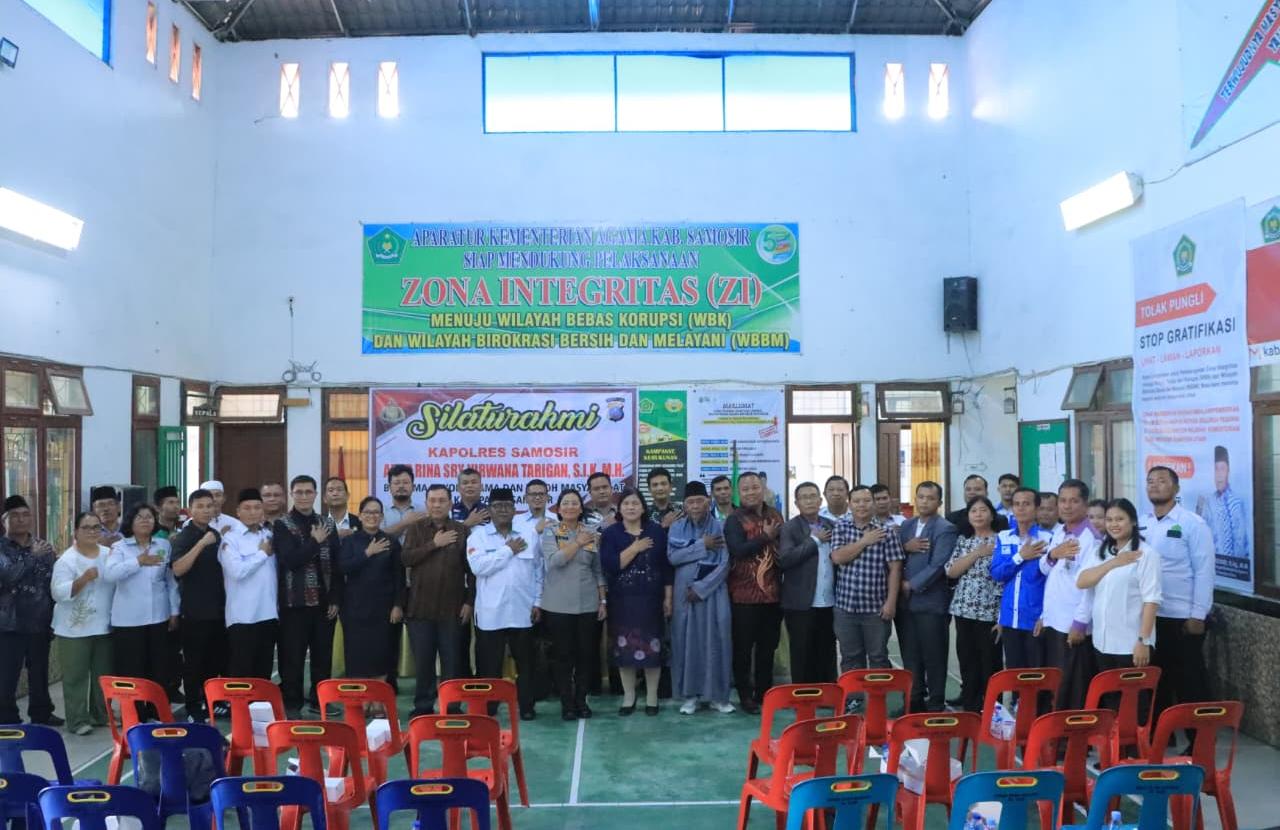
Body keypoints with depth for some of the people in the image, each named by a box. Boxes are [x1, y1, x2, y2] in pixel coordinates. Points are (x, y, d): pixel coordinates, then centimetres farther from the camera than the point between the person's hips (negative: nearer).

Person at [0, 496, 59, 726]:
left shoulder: (44, 547, 6)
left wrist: (53, 614, 6)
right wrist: (33, 556, -27)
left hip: (40, 622, 4)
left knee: (40, 672, 13)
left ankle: (41, 714, 28)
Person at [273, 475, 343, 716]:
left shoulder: (327, 523, 9)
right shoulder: (282, 525, -2)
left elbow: (336, 563, 7)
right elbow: (289, 560, -17)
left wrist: (335, 599, 0)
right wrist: (315, 542, -12)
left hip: (324, 601, 3)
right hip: (295, 602, -3)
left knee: (323, 655, 9)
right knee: (293, 656, 1)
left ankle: (319, 700, 21)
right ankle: (291, 703, 13)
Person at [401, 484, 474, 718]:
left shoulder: (462, 531, 2)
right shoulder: (416, 529, 7)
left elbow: (471, 569, 3)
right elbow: (405, 558, -8)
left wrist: (469, 601, -2)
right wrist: (434, 544, -13)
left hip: (452, 608, -1)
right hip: (420, 607, 1)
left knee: (451, 661, 3)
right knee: (422, 661, 6)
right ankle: (423, 706, 18)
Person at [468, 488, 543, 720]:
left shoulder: (529, 534, 7)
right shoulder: (478, 535, 0)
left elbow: (538, 571, 9)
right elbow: (478, 566, -16)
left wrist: (538, 602, 3)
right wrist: (508, 550, -11)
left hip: (522, 612, 2)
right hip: (490, 613, -2)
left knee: (525, 662, 9)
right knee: (490, 664, 6)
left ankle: (527, 706, 19)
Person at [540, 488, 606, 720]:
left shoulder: (592, 533, 7)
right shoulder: (550, 531, 0)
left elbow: (598, 570, 10)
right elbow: (553, 560, -16)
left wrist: (603, 601, 7)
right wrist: (577, 543, -13)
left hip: (587, 603, 2)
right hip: (558, 604, -2)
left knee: (585, 653, 6)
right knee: (562, 654, 2)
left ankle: (581, 700, 19)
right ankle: (567, 703, 13)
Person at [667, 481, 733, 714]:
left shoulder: (720, 527, -1)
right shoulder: (677, 528, 4)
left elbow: (725, 564, -8)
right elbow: (672, 557, -10)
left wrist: (701, 588, -14)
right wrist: (703, 546, -15)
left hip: (713, 593, -1)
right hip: (685, 593, 1)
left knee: (715, 641, 0)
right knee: (687, 641, 2)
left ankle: (717, 695, 10)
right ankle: (690, 695, 11)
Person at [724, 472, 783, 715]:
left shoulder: (775, 516, 11)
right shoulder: (735, 520, -6)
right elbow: (738, 550, -20)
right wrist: (766, 537, -16)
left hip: (772, 593, 5)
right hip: (744, 595, -5)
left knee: (768, 647, 12)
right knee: (743, 648, 3)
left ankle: (764, 693, 23)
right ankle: (745, 695, 14)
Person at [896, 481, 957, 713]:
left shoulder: (945, 529, -7)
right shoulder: (906, 525, 13)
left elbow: (937, 565, -17)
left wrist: (911, 585, -15)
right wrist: (905, 547, -10)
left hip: (931, 603, -6)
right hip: (905, 602, 6)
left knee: (934, 658, 3)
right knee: (910, 658, 12)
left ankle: (935, 705, 14)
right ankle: (914, 701, 23)